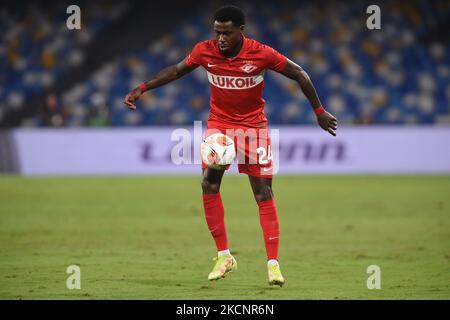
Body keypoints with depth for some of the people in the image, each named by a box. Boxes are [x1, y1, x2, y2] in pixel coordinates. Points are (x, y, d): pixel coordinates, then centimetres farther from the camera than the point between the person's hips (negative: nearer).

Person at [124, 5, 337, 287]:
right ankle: (224, 256, 0)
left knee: (264, 194, -6)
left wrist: (319, 111, -4)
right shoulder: (205, 51, -10)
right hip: (219, 123, 2)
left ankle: (273, 263, -4)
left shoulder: (261, 54, -18)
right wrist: (142, 89, 3)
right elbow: (177, 71, 7)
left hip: (253, 124, -2)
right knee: (209, 185, -11)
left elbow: (299, 74, -7)